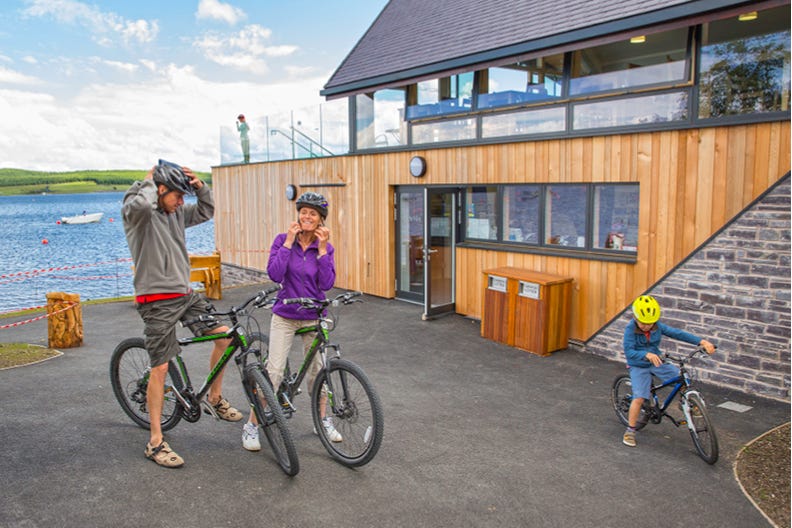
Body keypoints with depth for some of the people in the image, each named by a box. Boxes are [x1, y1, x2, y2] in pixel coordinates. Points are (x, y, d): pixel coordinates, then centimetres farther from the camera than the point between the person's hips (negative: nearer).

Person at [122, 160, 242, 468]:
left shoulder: (175, 213, 11)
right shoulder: (135, 209, -10)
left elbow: (206, 212, 23)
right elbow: (142, 203, -35)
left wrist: (200, 186, 6)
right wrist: (149, 180, -14)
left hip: (185, 294, 8)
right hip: (157, 300, -8)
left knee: (224, 334, 5)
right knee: (161, 368, -5)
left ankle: (215, 398, 26)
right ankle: (155, 442, 8)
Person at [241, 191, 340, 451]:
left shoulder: (326, 247, -1)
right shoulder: (283, 240, -5)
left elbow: (326, 284, -12)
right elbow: (275, 274, -18)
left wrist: (322, 249, -16)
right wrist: (288, 242, -18)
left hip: (313, 316, 2)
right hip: (285, 315, -2)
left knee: (317, 368, 10)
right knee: (274, 370, -7)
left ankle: (324, 420, 30)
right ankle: (251, 426, 9)